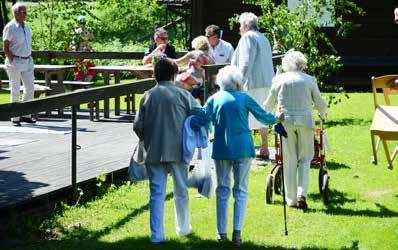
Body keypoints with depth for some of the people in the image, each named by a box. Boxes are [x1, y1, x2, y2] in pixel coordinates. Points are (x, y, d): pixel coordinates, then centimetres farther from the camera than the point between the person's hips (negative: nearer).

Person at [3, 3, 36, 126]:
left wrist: (29, 58, 9)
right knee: (15, 90, 0)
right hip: (15, 62, -7)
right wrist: (13, 62, -15)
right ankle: (15, 118, 7)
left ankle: (26, 115, 19)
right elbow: (5, 48, -11)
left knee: (30, 88, 7)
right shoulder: (10, 27, -11)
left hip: (28, 61, 7)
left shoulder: (26, 26, 10)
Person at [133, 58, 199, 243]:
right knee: (181, 191, 16)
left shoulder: (148, 96, 0)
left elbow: (138, 126, 0)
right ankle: (183, 228, 30)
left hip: (154, 151, 1)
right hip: (178, 150, -1)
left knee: (157, 193, 4)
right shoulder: (182, 94, -4)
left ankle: (157, 234, 0)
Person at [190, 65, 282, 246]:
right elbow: (263, 116, 8)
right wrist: (277, 118, 27)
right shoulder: (244, 98, 0)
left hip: (221, 150, 1)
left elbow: (200, 119, -6)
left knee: (222, 190, 11)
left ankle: (222, 233, 10)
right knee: (241, 191, 5)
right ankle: (237, 232, -5)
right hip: (243, 149, -1)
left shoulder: (214, 99, 2)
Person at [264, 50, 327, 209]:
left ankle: (291, 199, 10)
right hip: (305, 121, 0)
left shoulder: (279, 79, 5)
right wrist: (323, 115, 29)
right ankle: (302, 193, -5)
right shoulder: (309, 80, 4)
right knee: (305, 159, 11)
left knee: (289, 161, 7)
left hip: (285, 121, 1)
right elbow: (320, 103, 7)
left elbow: (269, 104, 12)